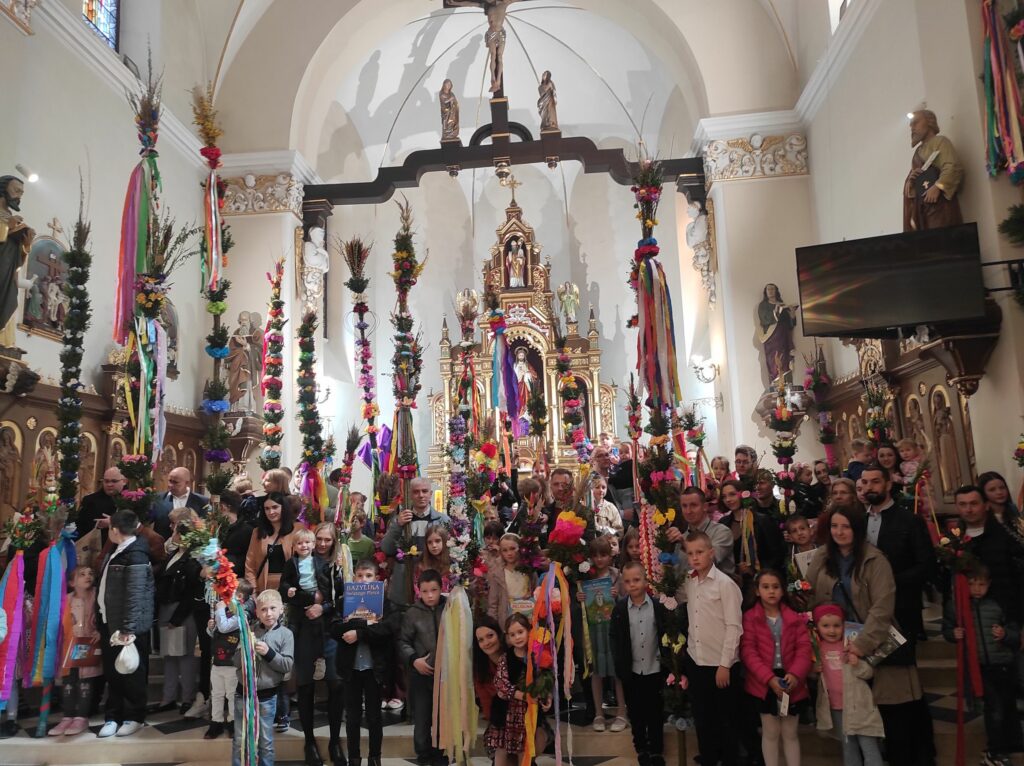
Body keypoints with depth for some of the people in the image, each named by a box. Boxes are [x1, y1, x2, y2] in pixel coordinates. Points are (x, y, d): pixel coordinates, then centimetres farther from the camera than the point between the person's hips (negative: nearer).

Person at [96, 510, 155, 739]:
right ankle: (113, 717, 27)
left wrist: (128, 629, -26)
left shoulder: (136, 556, -21)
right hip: (109, 623, 9)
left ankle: (134, 717, 19)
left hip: (127, 627, -8)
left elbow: (135, 596, -25)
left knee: (131, 673, 6)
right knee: (112, 673, 15)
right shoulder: (116, 552, 8)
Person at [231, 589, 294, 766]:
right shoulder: (250, 631, -1)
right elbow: (237, 662, 0)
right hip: (243, 692, 2)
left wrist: (268, 653, -20)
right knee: (239, 740, 12)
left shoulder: (286, 634, -6)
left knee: (266, 742, 10)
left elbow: (288, 665, -11)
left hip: (267, 696, -2)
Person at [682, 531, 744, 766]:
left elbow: (734, 626, -14)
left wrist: (724, 664, -14)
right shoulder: (687, 583, 2)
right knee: (702, 717, 16)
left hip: (720, 664, -5)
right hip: (695, 661, 5)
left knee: (726, 718, 9)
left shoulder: (725, 583, -13)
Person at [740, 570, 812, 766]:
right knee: (770, 733, 8)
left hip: (791, 682, 2)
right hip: (764, 683, -2)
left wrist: (795, 674, -19)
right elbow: (748, 651, -10)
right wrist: (769, 678, -21)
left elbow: (804, 649, -2)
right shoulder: (749, 618, -4)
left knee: (790, 733, 13)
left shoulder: (795, 618, 5)